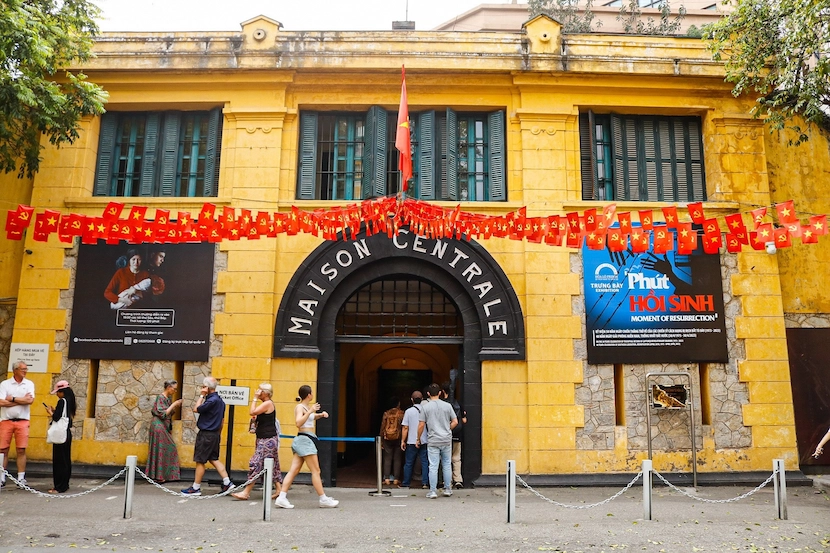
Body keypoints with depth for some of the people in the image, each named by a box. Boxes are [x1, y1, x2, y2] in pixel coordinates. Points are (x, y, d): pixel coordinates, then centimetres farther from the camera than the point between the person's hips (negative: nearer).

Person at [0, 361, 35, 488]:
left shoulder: (29, 384, 6)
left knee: (21, 450, 1)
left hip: (22, 421, 1)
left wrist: (12, 399, -7)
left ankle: (21, 478, 5)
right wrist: (22, 400, -9)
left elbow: (30, 400, -8)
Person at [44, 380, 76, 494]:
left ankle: (59, 487, -3)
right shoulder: (70, 402, 11)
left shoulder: (62, 401, -14)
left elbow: (57, 418, -19)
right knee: (66, 460, 12)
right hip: (68, 433, 9)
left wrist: (50, 412, -2)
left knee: (59, 460, -5)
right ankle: (65, 484, 18)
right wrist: (54, 411, 12)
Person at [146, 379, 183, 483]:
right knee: (160, 450, -3)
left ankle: (166, 475, 16)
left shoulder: (169, 398, 11)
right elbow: (163, 414, -19)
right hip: (159, 425, -9)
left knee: (168, 449, 9)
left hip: (165, 427, 9)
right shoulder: (161, 398, -14)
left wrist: (176, 406, 1)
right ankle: (158, 476, 4)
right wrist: (173, 404, -16)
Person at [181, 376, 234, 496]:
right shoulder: (219, 400, 11)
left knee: (200, 461, 1)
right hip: (215, 434, 9)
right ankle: (227, 482, 9)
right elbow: (222, 420, 17)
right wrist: (218, 433, 23)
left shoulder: (212, 400, -20)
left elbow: (196, 409, -17)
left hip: (206, 434, -9)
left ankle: (196, 488, 10)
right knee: (214, 459, 14)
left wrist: (201, 396, -9)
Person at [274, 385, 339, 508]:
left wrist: (320, 414, 17)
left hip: (307, 440, 9)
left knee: (294, 470, 3)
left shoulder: (308, 406, 15)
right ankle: (323, 499, 2)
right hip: (304, 439, -9)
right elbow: (298, 423, -25)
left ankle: (282, 497, 0)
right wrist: (310, 411, -27)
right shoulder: (299, 407, -10)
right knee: (315, 470, -3)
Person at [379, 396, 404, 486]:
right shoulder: (401, 413, -3)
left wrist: (381, 440, 10)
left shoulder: (386, 413, 2)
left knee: (387, 458, 6)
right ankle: (395, 479, 6)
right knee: (397, 459, 6)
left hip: (387, 438, 1)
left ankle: (387, 478, 3)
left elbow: (382, 427, 2)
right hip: (398, 438, -1)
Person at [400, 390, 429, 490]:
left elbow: (405, 428, -4)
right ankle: (425, 483, 0)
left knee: (409, 463, 9)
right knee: (425, 462, 5)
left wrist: (403, 441, 4)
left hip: (412, 442, -1)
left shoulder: (408, 411, -4)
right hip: (424, 441, 1)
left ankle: (406, 483, 16)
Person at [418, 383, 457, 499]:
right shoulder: (447, 405, 1)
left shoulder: (425, 407, -4)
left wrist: (418, 438, 8)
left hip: (433, 441, -2)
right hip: (447, 440, 2)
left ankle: (433, 491, 2)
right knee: (447, 465, 12)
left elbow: (421, 425, -4)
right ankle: (448, 489, 18)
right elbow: (455, 422, 2)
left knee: (433, 466, 1)